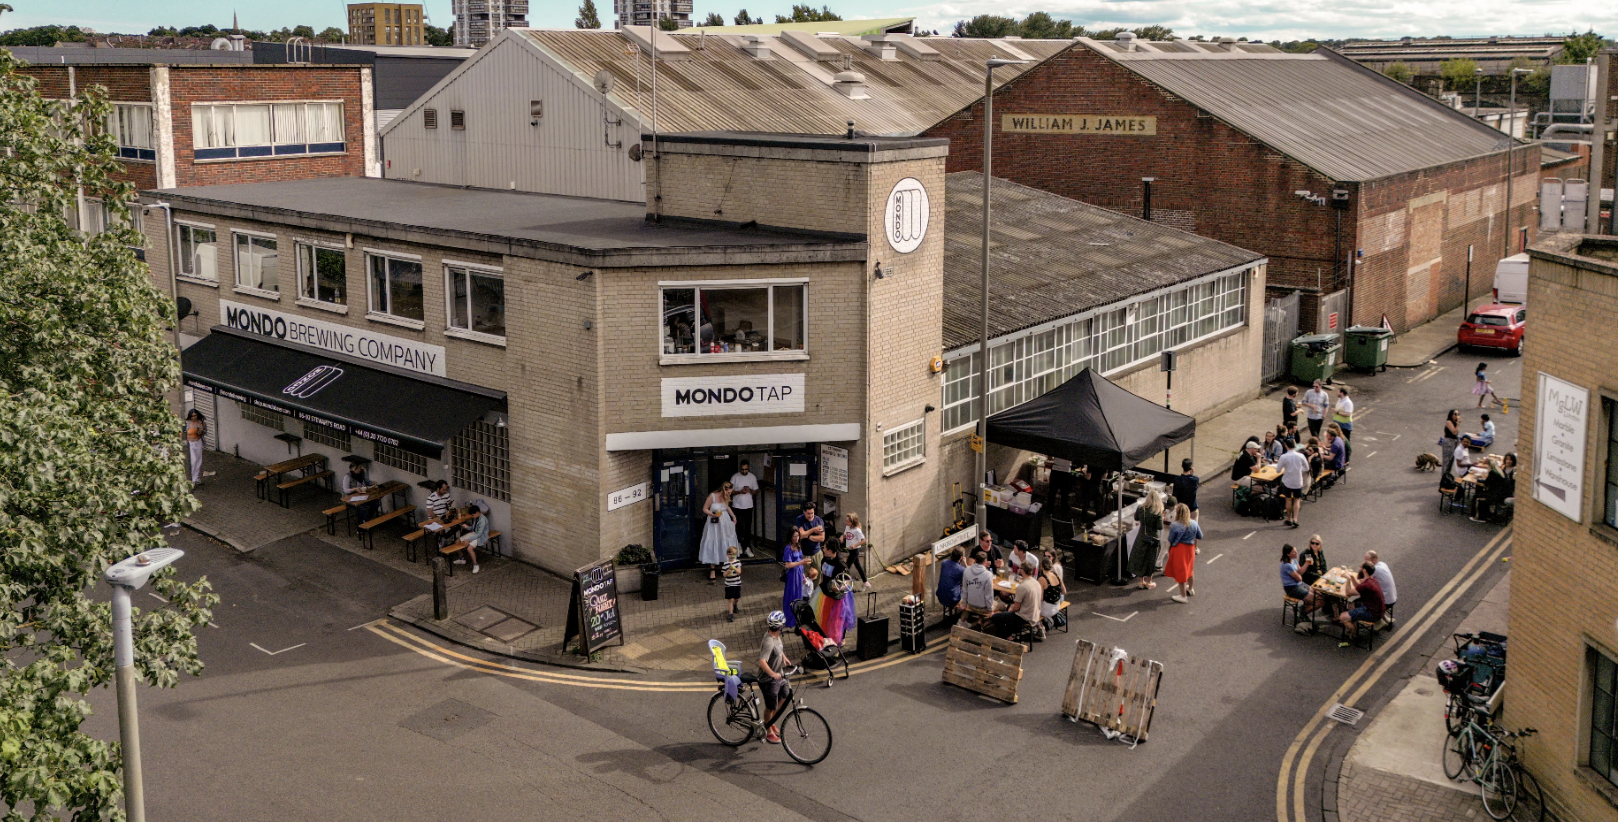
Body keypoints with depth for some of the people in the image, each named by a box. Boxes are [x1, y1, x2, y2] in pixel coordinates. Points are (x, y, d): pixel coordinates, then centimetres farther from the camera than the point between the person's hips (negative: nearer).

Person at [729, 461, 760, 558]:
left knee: (748, 528, 5)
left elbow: (756, 491, 8)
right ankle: (738, 543, 25)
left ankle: (747, 548, 11)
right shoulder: (735, 477, -5)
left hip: (748, 506, 2)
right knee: (738, 527, 2)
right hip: (737, 506, -2)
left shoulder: (752, 477, 2)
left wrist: (750, 491, -13)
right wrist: (740, 491, -18)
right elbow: (730, 491, -2)